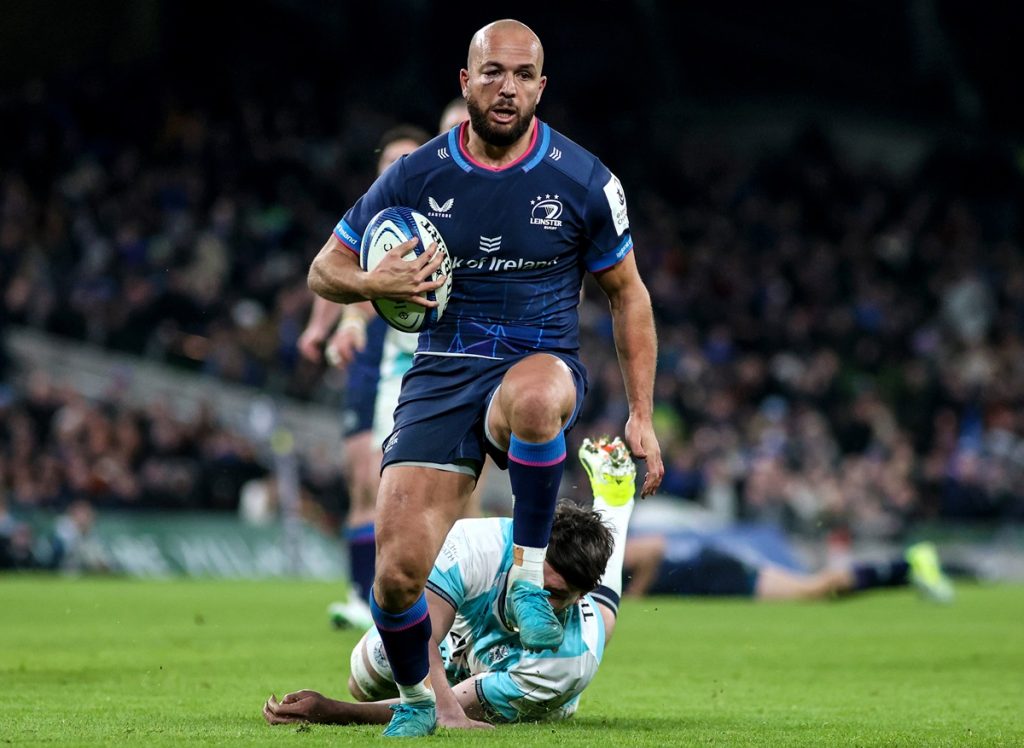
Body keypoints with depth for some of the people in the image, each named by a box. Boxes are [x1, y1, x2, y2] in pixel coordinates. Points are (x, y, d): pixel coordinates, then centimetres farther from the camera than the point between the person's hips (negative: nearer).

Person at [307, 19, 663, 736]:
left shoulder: (583, 180, -2)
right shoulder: (416, 176, 0)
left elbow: (628, 294, 10)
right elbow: (325, 271, 9)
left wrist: (641, 415, 4)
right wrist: (374, 282, -15)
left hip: (543, 363, -1)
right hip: (443, 374, 1)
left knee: (535, 395, -43)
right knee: (398, 569, -15)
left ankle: (529, 576, -22)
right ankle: (415, 697, 18)